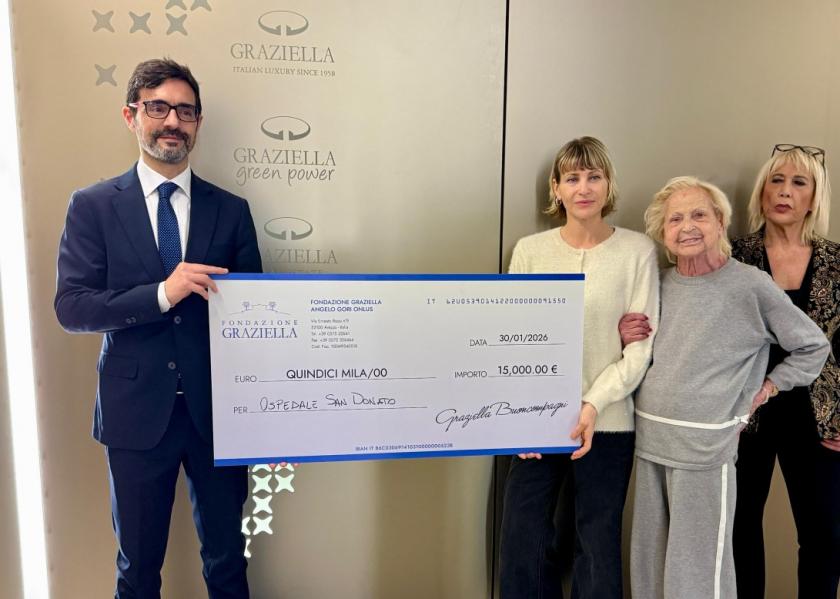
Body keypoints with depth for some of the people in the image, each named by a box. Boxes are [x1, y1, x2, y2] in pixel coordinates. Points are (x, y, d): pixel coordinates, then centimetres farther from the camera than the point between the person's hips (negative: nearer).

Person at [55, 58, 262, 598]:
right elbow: (71, 307, -7)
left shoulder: (231, 210, 2)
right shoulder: (93, 206, -1)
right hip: (137, 411, 0)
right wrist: (161, 294, -23)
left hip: (216, 410, 1)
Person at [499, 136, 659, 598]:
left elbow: (641, 348, -4)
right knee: (523, 543, 7)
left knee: (599, 548, 11)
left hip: (607, 424, -1)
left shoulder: (638, 251, -2)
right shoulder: (530, 250, 3)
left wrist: (593, 405, -14)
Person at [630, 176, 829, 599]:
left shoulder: (751, 285, -7)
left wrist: (765, 390, 0)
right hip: (648, 439, 5)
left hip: (705, 447, -5)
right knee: (648, 562, 16)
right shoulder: (660, 285, 6)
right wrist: (629, 339, -1)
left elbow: (814, 347, 5)